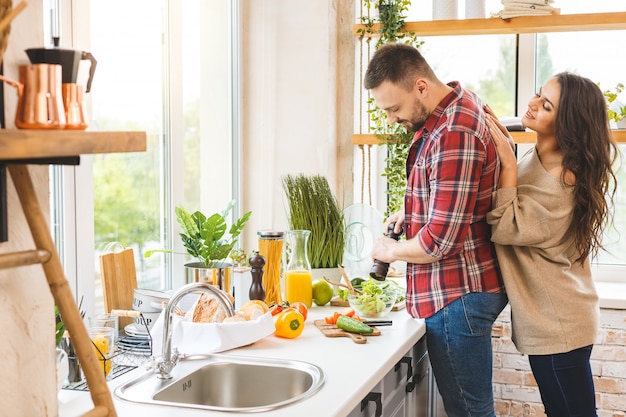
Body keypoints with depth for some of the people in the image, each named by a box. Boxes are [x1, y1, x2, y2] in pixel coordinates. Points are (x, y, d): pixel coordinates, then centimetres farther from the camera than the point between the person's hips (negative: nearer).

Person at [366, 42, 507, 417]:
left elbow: (440, 241, -24)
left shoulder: (455, 133, -24)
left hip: (457, 297, -10)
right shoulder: (457, 107, 9)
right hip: (459, 291, 10)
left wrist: (391, 250, -5)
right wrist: (413, 212, 11)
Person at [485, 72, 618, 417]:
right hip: (545, 318, 9)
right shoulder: (537, 159, 5)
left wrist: (508, 162, -22)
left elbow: (505, 228, -23)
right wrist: (498, 139, -2)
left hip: (558, 324, -9)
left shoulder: (563, 179, -23)